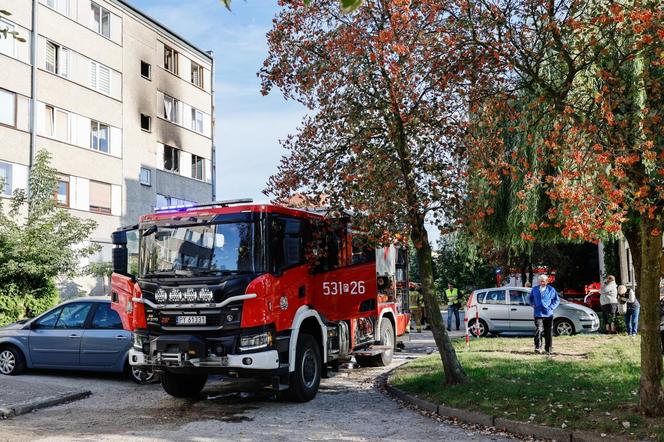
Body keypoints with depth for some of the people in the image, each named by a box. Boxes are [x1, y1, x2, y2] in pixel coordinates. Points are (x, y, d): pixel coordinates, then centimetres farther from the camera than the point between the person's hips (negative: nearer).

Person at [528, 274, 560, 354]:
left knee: (548, 332, 6)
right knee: (538, 330, -13)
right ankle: (538, 347, -14)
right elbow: (530, 298, 23)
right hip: (538, 314, 0)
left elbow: (557, 300, 9)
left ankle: (548, 348, 17)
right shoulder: (535, 289, 9)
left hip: (548, 314, 0)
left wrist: (551, 307, -2)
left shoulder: (551, 290, 4)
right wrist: (533, 305, 7)